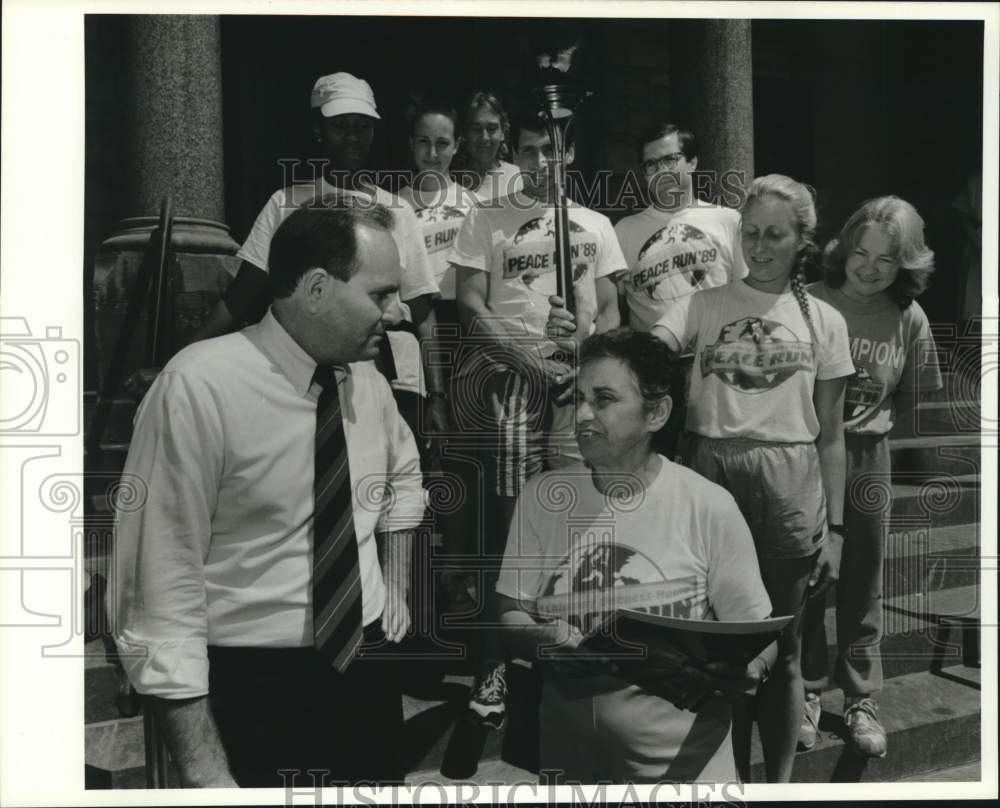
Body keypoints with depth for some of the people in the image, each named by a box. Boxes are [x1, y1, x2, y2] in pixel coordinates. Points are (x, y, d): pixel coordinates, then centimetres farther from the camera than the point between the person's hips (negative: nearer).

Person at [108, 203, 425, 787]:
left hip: (367, 669, 6)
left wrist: (396, 587, 10)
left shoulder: (366, 380, 0)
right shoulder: (200, 387, -20)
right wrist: (204, 769, -20)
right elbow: (162, 585, -20)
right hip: (252, 692, -6)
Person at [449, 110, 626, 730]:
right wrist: (530, 358, -10)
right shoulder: (487, 221, 7)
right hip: (511, 381, -2)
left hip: (579, 382, 3)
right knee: (507, 522, -3)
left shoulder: (595, 225, 16)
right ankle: (495, 663, 5)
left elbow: (609, 310, 13)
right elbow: (471, 306, 0)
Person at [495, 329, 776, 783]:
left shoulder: (708, 507, -9)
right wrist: (547, 639, -19)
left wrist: (742, 672, -24)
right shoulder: (541, 497, -2)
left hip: (681, 757, -2)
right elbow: (510, 617, 2)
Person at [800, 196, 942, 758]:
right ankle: (809, 690, 27)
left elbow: (912, 401, 8)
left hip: (868, 460, 1)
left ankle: (862, 699, 27)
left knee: (863, 586, 12)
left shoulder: (910, 319, -2)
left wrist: (877, 419, -7)